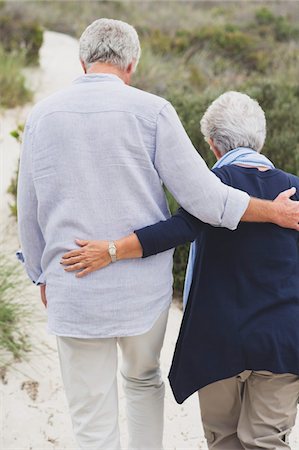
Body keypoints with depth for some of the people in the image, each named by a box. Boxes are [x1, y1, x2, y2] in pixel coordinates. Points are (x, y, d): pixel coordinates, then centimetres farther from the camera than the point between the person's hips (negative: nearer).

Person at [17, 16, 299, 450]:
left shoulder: (42, 115, 3)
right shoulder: (151, 110, -7)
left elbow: (29, 212, 10)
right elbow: (202, 196, -10)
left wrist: (42, 276, 23)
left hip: (74, 295, 1)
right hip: (144, 288, -1)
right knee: (143, 380, 28)